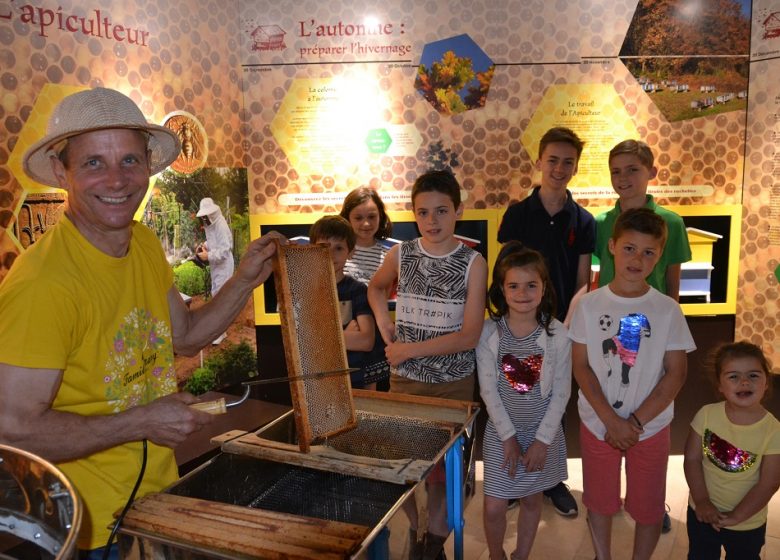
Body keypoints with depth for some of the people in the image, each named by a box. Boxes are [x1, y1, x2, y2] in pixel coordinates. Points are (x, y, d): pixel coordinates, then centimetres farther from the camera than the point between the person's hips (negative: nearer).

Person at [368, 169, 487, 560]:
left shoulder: (473, 262, -10)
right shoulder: (400, 254, -4)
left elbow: (469, 336, -13)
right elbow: (376, 287, 18)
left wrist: (411, 349, -14)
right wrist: (384, 323, 1)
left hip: (454, 383, -2)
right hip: (404, 379, 2)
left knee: (445, 468, 9)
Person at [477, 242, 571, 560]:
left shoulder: (557, 334, -11)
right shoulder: (489, 333, -11)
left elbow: (561, 393, -8)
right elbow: (488, 390, -9)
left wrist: (542, 440, -10)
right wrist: (508, 436, -10)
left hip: (543, 431, 1)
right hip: (501, 431, 0)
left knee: (532, 499, 16)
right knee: (494, 508, 2)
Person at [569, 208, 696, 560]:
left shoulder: (667, 310, -8)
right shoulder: (589, 305, -7)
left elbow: (676, 374, -7)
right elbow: (581, 366, -6)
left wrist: (636, 422, -13)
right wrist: (611, 420, -14)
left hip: (651, 427, 0)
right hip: (597, 423, 1)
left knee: (648, 507, 13)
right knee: (600, 501, 16)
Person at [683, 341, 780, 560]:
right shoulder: (707, 414, -15)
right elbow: (692, 459, -10)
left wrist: (736, 516, -18)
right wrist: (701, 501, -17)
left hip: (748, 523, -1)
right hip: (703, 513, 2)